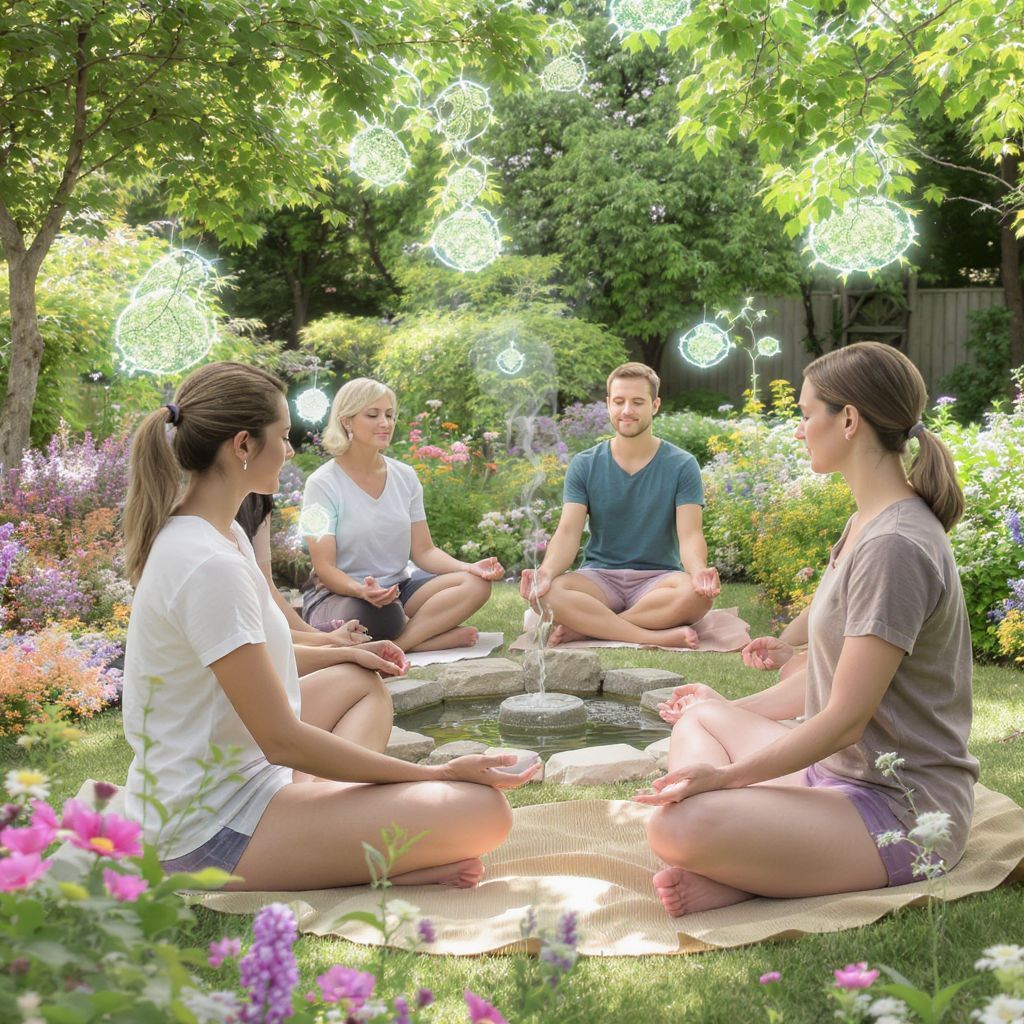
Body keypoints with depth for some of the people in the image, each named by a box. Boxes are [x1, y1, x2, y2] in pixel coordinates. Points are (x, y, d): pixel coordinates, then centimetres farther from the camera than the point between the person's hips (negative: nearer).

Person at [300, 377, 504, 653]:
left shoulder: (405, 476, 7)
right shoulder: (323, 483, -9)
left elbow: (424, 551, 7)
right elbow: (325, 568, -13)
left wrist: (468, 567, -13)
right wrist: (361, 590, -35)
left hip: (398, 588, 6)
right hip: (338, 595, -6)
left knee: (477, 584, -19)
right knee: (381, 616, -41)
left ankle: (392, 645, -27)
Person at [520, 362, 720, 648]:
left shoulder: (681, 466, 1)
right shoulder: (584, 466, 5)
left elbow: (690, 535, -8)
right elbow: (568, 532, -5)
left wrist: (699, 571, -32)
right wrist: (547, 571, -28)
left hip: (658, 578, 0)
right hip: (599, 578, 1)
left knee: (698, 594, -35)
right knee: (543, 593, -31)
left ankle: (585, 627, -25)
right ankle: (656, 637, -30)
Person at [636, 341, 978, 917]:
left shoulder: (895, 546, -21)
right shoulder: (869, 524, 11)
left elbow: (845, 718, -21)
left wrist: (725, 773, -16)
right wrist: (735, 710, 23)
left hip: (899, 806, -11)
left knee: (678, 827, -32)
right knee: (697, 717, 18)